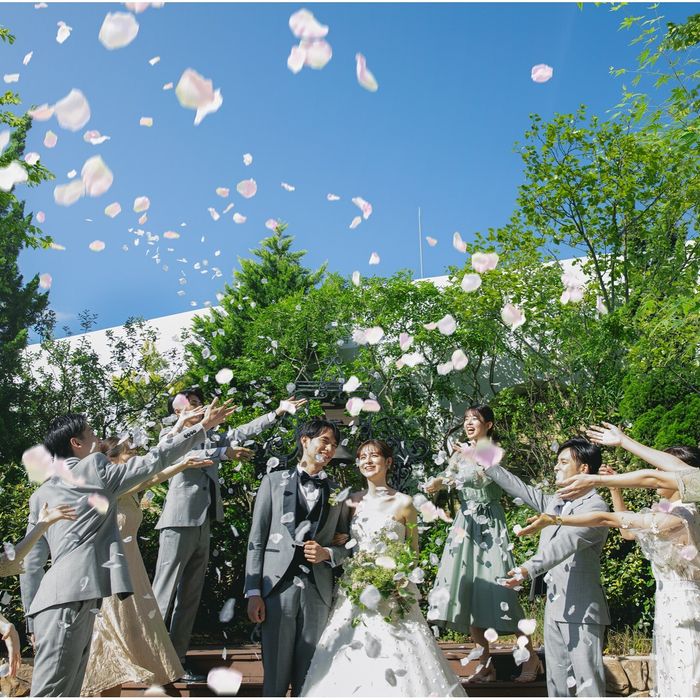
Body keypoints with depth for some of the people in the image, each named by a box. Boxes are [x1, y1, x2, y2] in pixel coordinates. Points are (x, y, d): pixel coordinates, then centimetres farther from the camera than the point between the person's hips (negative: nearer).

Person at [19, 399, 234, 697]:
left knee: (66, 691, 12)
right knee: (52, 692, -8)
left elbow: (31, 562, 17)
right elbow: (155, 460, 4)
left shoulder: (41, 494, 19)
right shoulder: (96, 468, 1)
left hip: (55, 599, 8)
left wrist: (33, 621, 19)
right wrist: (203, 426, 11)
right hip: (72, 597, -8)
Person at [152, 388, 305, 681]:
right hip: (180, 522, -7)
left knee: (190, 596, 8)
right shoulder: (170, 433, 2)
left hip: (203, 524, 7)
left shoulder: (210, 437, 18)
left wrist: (277, 412, 10)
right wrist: (224, 452, -19)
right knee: (164, 594, -5)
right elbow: (183, 457, -16)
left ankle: (176, 660, 14)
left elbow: (242, 431, 15)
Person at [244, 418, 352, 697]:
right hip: (278, 587, -2)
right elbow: (257, 539, 2)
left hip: (318, 590, 2)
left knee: (308, 673, 9)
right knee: (275, 670, 3)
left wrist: (328, 553, -8)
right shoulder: (274, 481, 5)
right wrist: (253, 592, -4)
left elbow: (347, 544, 14)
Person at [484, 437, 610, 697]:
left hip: (582, 610, -8)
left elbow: (565, 543, -24)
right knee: (557, 684, 12)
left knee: (588, 685, -7)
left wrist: (529, 568, -36)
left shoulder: (595, 506, -11)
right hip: (554, 608, 8)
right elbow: (520, 488, 22)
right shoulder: (555, 502, 15)